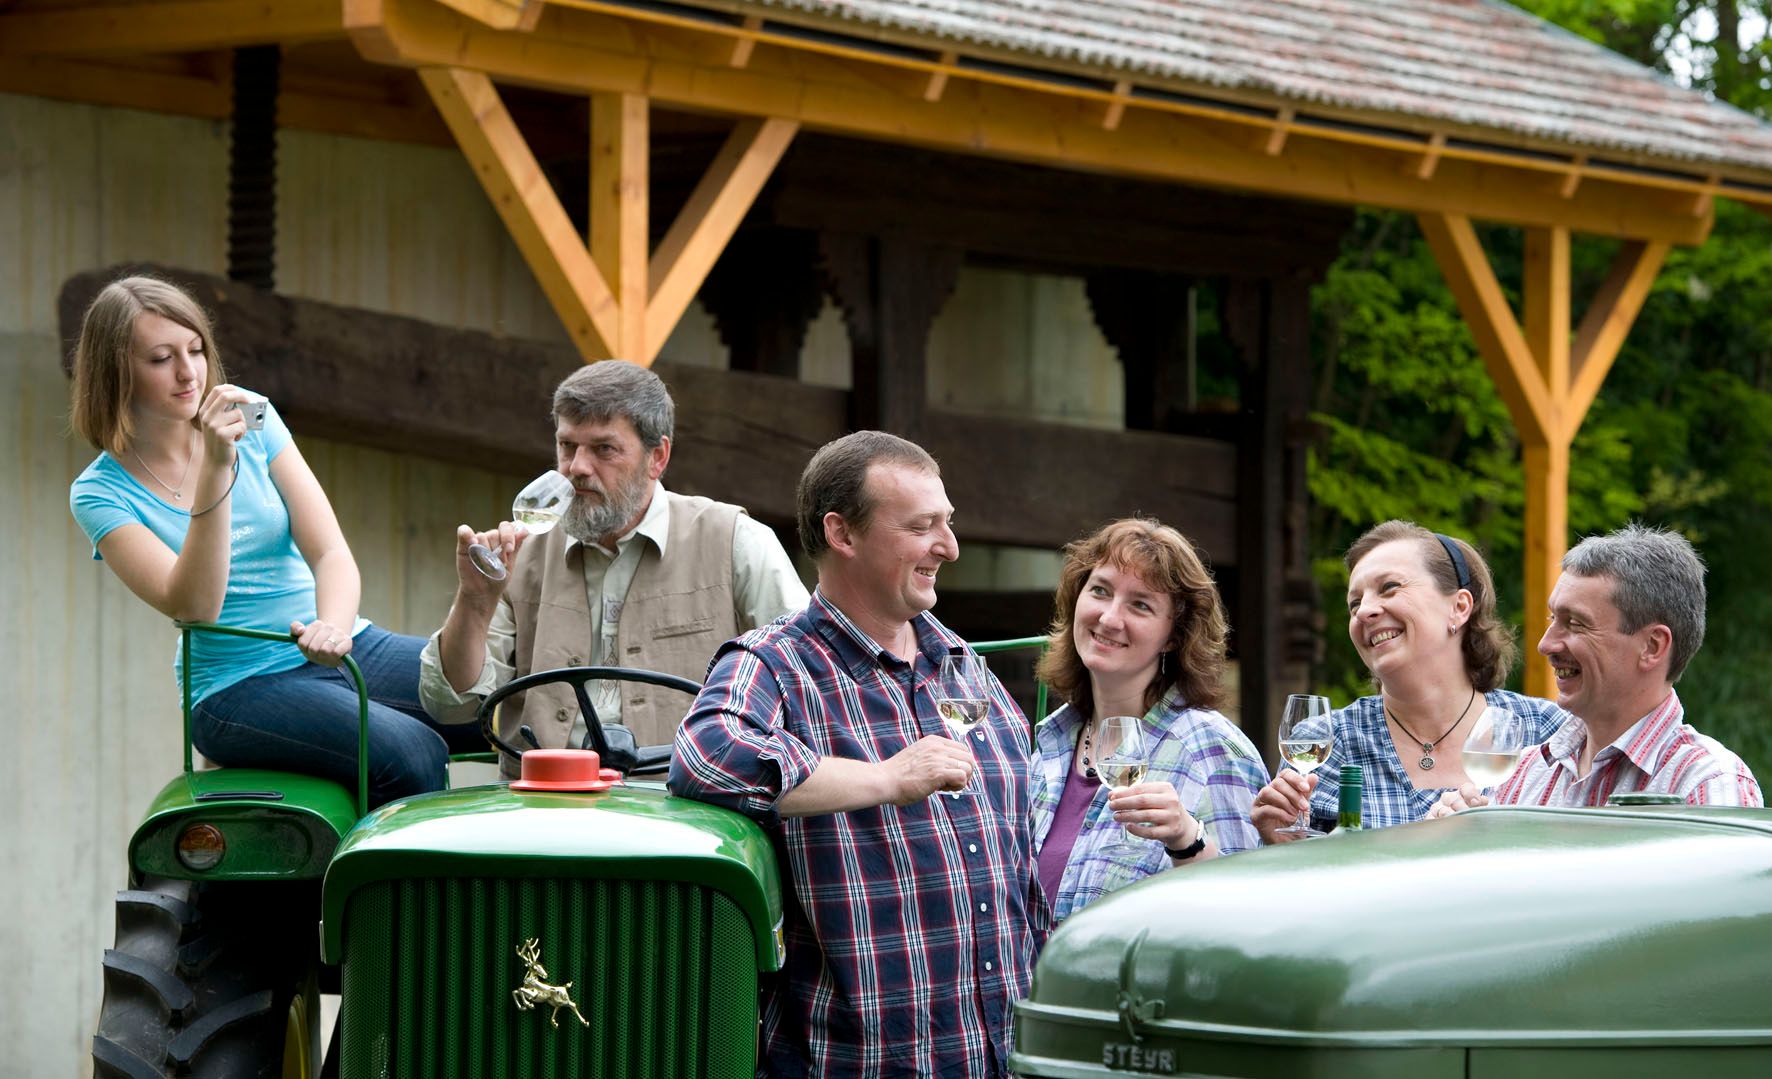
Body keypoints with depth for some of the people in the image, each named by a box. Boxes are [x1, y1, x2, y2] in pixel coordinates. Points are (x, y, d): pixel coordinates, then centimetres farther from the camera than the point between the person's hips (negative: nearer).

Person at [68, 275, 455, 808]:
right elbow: (194, 605, -18)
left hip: (348, 650, 4)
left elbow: (330, 551, -2)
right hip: (240, 687, -4)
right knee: (412, 755, -32)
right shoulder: (101, 493, -4)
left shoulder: (251, 420, 6)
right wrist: (216, 469, -26)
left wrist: (334, 624, -24)